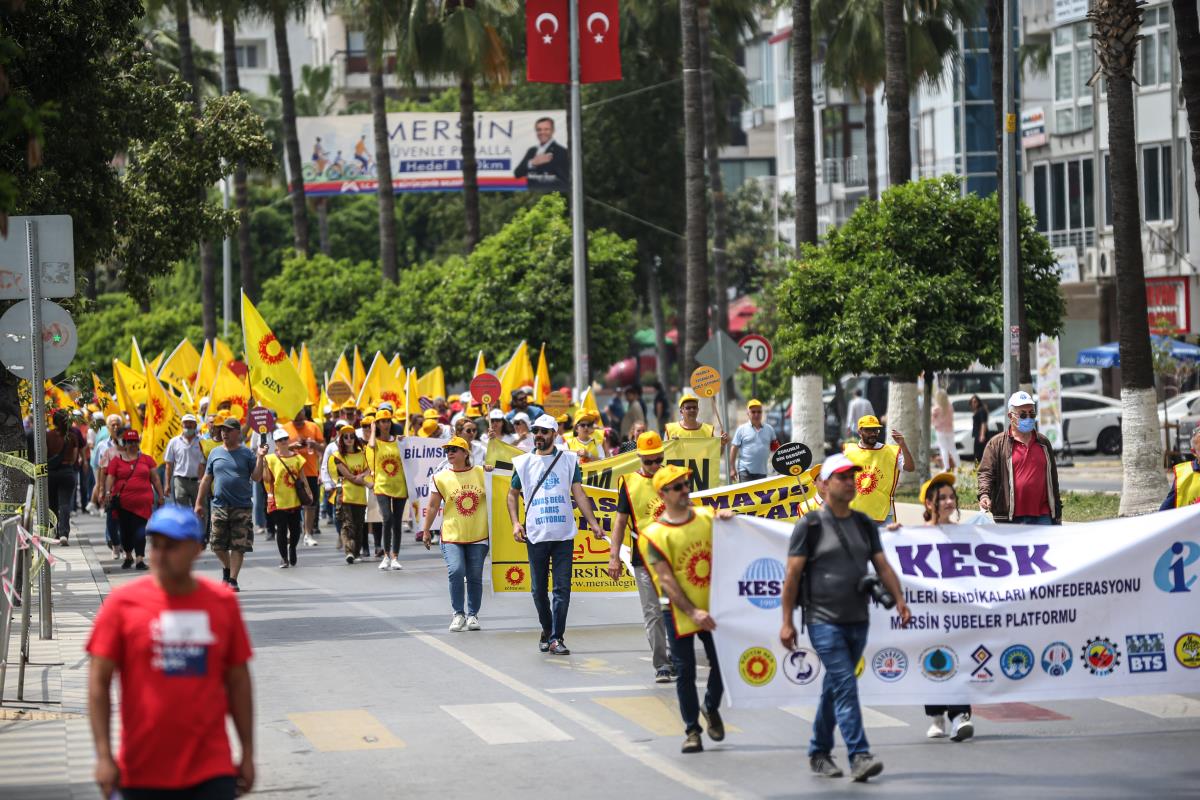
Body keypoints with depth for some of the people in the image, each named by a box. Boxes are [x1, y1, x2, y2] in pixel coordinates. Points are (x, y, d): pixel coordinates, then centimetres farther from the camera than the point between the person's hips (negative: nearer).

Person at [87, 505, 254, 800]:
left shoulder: (222, 603, 4)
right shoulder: (123, 602, -3)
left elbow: (237, 681, 11)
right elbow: (98, 682, -3)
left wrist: (247, 753, 10)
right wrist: (104, 756, -10)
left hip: (211, 769, 1)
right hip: (142, 773, -1)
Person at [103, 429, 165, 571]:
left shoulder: (146, 459, 10)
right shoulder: (116, 460, 8)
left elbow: (155, 479, 12)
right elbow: (110, 477, 1)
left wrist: (160, 496, 9)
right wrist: (108, 492, -15)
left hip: (143, 501, -1)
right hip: (123, 502, 1)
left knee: (140, 530, -10)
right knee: (125, 530, 9)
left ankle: (140, 559, -14)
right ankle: (128, 556, 28)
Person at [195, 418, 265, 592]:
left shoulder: (247, 454, 2)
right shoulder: (215, 453, 10)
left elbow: (256, 478, -2)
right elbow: (206, 479, 14)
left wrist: (260, 458, -14)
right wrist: (199, 503, 12)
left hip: (242, 507, -3)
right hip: (219, 506, 3)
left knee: (239, 546, -4)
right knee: (218, 545, 4)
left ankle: (233, 579, 4)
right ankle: (227, 569, 31)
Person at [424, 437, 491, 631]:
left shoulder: (482, 473, 1)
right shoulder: (441, 477, 1)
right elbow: (433, 506, 5)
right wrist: (426, 531, 6)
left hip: (478, 535, 1)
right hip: (452, 536, -1)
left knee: (475, 576, 5)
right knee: (456, 571, -16)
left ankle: (472, 614, 19)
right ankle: (458, 614, -3)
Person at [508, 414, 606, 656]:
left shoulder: (569, 460, 6)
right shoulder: (523, 463, 9)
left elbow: (578, 493, 4)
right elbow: (513, 494, 17)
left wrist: (593, 523, -3)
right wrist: (515, 523, 3)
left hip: (564, 535, -1)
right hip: (536, 535, 1)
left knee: (562, 588, -7)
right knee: (538, 589, 7)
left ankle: (556, 638, -7)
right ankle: (547, 630, 25)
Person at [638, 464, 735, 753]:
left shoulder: (706, 516, 3)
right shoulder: (655, 534, -9)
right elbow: (666, 580, -13)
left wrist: (728, 516, -9)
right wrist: (693, 612, -20)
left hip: (713, 608, 3)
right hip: (680, 613, -3)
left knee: (721, 663, 6)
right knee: (685, 672, 2)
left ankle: (711, 708, 34)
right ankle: (692, 730, 14)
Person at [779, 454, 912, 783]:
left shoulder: (865, 524, 13)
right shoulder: (810, 525, -4)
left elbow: (882, 567, 11)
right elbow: (792, 575, -4)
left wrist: (899, 600, -5)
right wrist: (787, 622, -8)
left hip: (857, 620, 6)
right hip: (824, 621, -6)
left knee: (834, 688, 14)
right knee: (845, 685, -15)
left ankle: (819, 753, 26)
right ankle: (859, 757, -20)